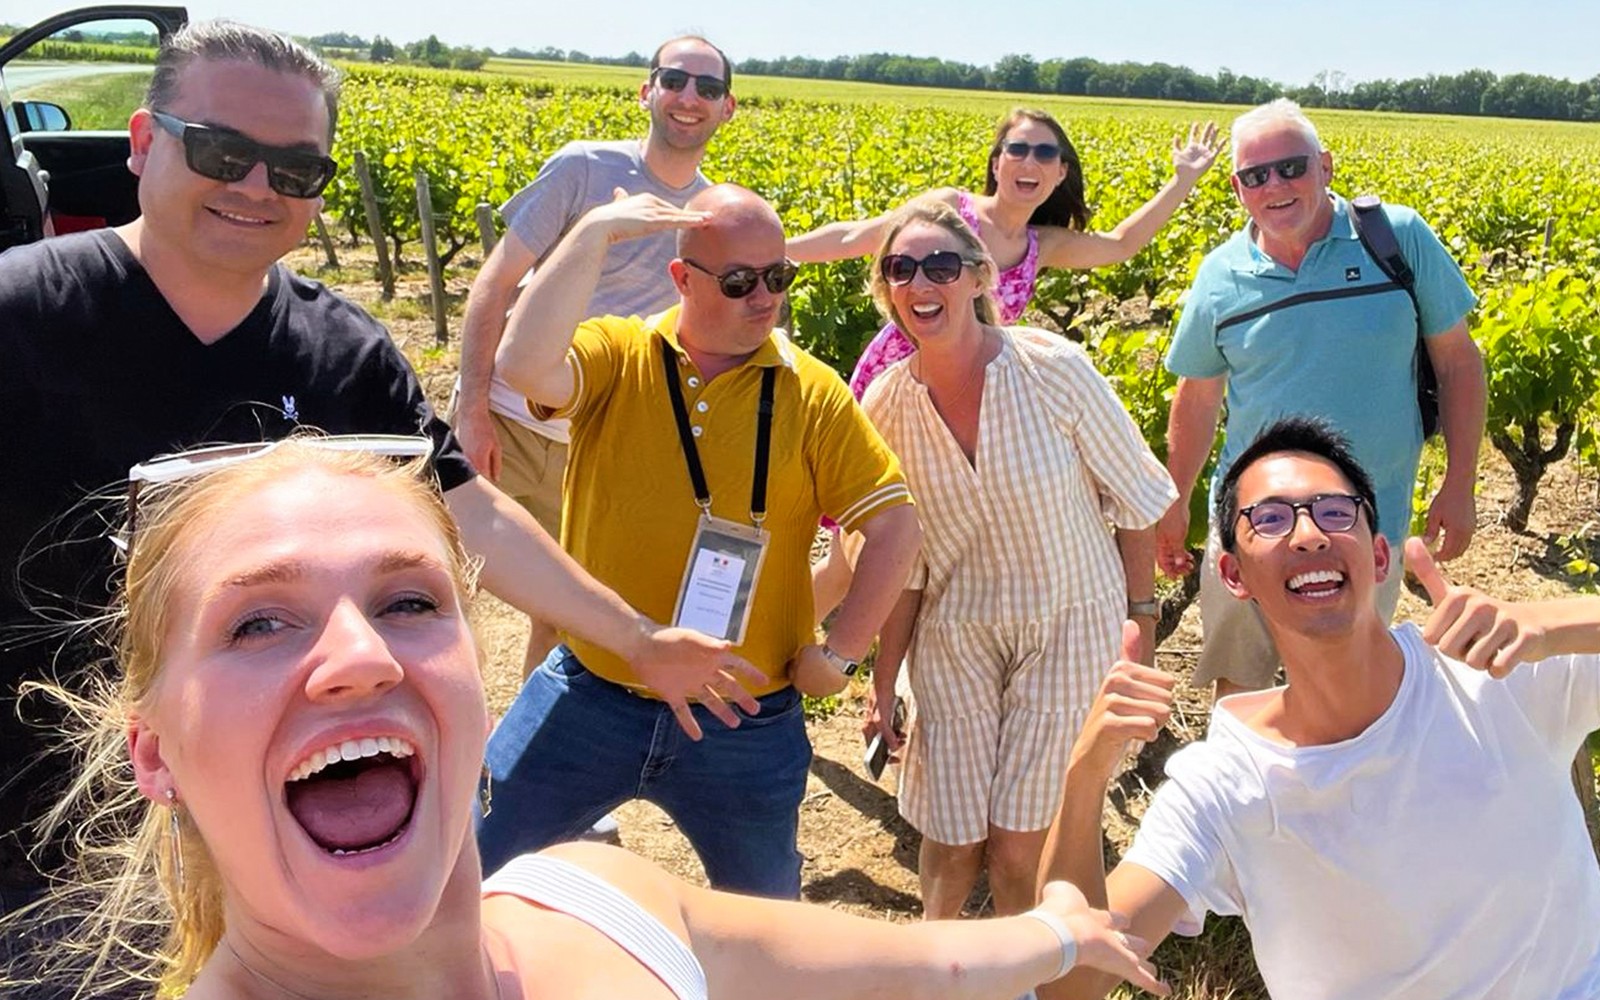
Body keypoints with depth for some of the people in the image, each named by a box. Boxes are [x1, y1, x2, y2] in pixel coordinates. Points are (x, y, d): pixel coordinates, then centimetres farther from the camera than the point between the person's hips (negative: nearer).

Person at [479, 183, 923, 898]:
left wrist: (840, 653, -7)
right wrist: (593, 234, -24)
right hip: (591, 698, 0)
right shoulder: (617, 357, -6)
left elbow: (896, 525, -4)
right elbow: (523, 365, -27)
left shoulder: (811, 393, -4)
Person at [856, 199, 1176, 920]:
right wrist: (883, 682, 4)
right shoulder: (888, 405, -8)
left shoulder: (1053, 367, -17)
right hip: (955, 642, 2)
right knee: (951, 838, 5)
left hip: (1072, 630, -2)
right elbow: (903, 563, 2)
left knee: (1020, 842, 1)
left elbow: (1134, 501, -5)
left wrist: (1142, 623, -1)